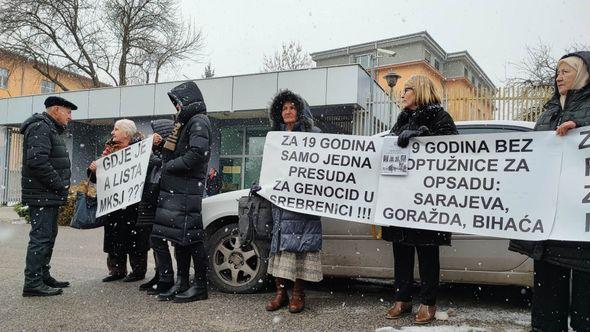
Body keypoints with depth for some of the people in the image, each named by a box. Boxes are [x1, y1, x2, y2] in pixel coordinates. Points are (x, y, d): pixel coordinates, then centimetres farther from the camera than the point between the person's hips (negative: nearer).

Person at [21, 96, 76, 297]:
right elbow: (37, 160, -25)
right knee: (41, 237, -7)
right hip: (42, 195, -11)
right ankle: (32, 283, -1)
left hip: (49, 195, 11)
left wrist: (61, 186, 10)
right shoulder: (40, 127, -13)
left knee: (48, 235, 16)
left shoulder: (50, 129, 20)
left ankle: (43, 276, 26)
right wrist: (59, 185, -19)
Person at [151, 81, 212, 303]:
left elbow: (197, 153, -21)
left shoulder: (198, 121, -7)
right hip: (176, 189, 10)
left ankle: (200, 286, 3)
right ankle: (181, 283, 19)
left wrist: (170, 165, -13)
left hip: (187, 190, -10)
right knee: (178, 237, 11)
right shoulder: (185, 123, 23)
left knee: (191, 236, -6)